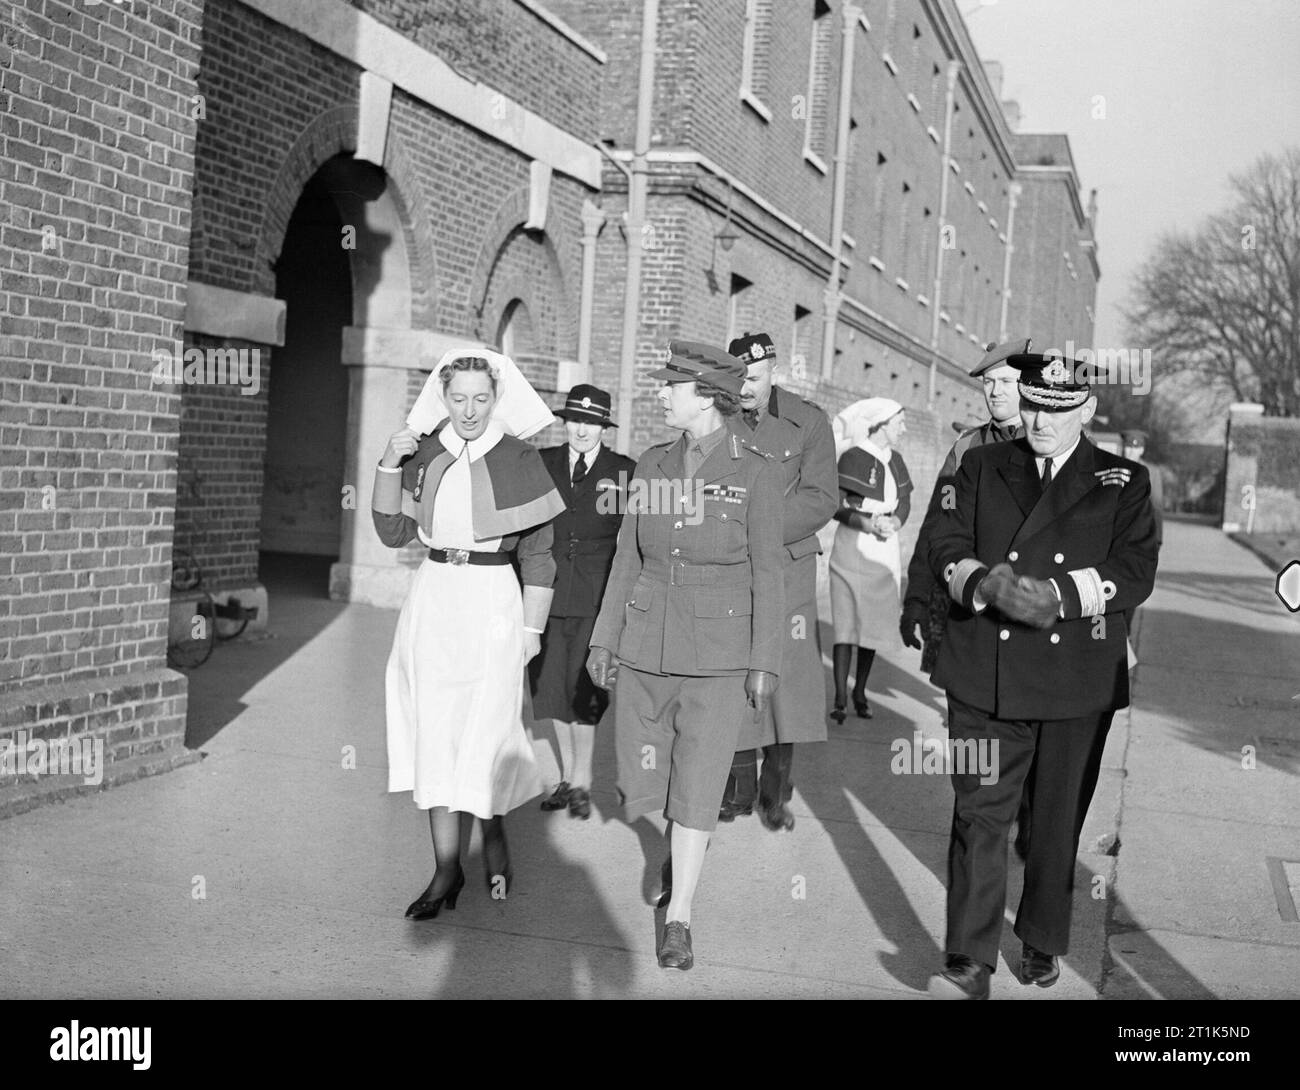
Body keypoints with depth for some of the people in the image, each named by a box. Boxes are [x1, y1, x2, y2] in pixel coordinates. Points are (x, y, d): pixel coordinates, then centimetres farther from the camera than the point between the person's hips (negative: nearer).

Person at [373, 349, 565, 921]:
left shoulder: (519, 460, -4)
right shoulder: (425, 453, 6)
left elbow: (538, 556, -1)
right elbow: (393, 532, 7)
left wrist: (532, 628, -4)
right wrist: (389, 465, -5)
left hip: (493, 601, -4)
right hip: (432, 599, 4)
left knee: (485, 730, -1)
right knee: (435, 733, 4)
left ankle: (493, 829, 27)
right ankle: (447, 867, 13)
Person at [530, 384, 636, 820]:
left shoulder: (625, 471, 1)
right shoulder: (542, 464, 7)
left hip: (599, 597, -3)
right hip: (548, 592, 3)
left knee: (584, 688, -6)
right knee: (553, 686, 10)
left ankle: (582, 780, 9)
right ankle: (568, 775, 25)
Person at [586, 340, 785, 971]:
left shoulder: (755, 474, -7)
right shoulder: (651, 466, 5)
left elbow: (767, 573, -5)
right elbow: (627, 558, 10)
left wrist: (765, 662, -7)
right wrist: (604, 636, 8)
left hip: (720, 654, -4)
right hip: (647, 645, 4)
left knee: (697, 786, -2)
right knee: (642, 779, 10)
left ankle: (678, 917, 12)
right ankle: (683, 848, 42)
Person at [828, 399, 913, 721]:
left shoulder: (895, 460, 11)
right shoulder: (853, 457, -9)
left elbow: (905, 502, 12)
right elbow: (836, 506, -12)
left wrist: (894, 522, -9)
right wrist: (868, 523, -23)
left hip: (884, 552, 6)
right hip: (852, 549, -6)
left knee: (873, 625, 8)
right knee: (846, 625, -7)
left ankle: (860, 692, 21)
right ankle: (839, 699, -3)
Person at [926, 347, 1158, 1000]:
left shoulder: (1123, 483, 6)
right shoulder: (982, 467, 10)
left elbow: (1136, 572, -4)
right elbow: (947, 546, 3)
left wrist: (1059, 594, -19)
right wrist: (985, 582, -18)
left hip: (1077, 683, 0)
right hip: (985, 674, 0)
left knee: (1058, 819, 11)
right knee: (978, 813, -5)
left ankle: (1042, 944, 31)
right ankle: (969, 964, -1)